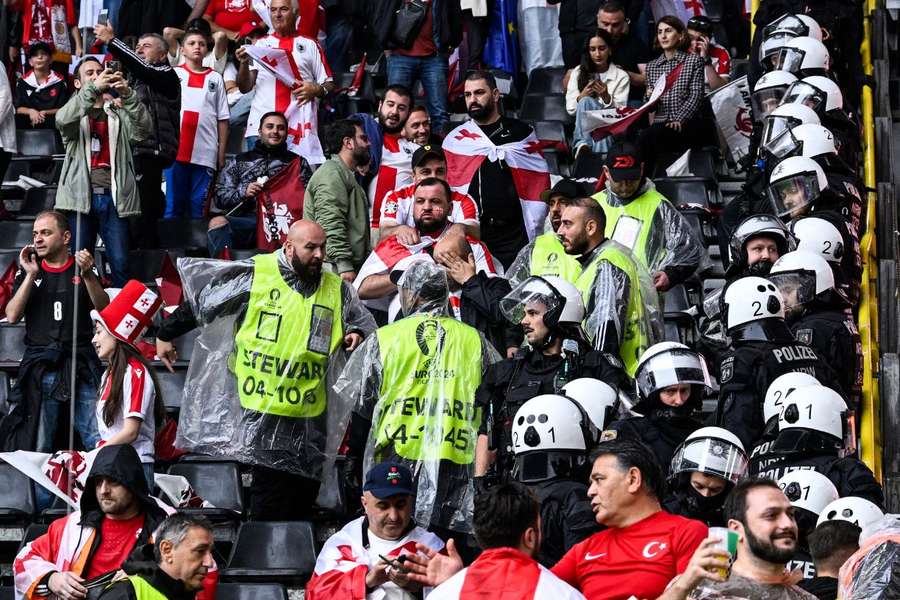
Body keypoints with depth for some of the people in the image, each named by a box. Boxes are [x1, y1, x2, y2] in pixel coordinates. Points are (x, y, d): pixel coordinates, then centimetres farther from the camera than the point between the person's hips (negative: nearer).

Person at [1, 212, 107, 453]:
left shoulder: (83, 268, 11)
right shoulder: (28, 272, 13)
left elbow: (105, 309, -1)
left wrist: (87, 274, -14)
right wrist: (30, 275, -5)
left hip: (81, 364, -1)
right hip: (40, 367, 1)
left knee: (100, 443, -9)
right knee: (37, 448, -1)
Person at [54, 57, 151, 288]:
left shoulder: (119, 114, 17)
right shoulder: (75, 112, 14)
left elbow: (143, 129, -4)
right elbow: (63, 120, -12)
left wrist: (128, 95, -20)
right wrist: (93, 88, -23)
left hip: (114, 197, 1)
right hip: (82, 196, -1)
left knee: (120, 264, -6)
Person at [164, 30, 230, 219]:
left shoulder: (215, 79, 14)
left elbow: (223, 119, 11)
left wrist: (222, 153, 4)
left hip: (205, 154, 1)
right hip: (175, 150, -1)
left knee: (199, 207, 0)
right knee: (173, 205, -1)